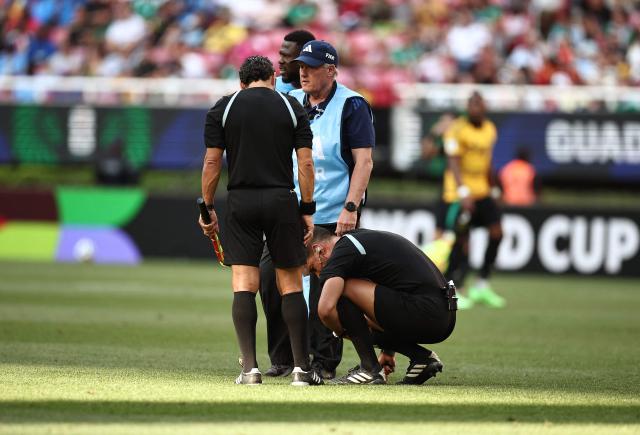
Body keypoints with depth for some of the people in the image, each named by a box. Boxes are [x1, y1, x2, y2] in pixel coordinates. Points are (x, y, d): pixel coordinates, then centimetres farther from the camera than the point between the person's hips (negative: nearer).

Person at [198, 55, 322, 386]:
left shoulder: (222, 109, 5)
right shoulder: (292, 108, 6)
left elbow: (212, 163, 1)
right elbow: (305, 163, 1)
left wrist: (207, 208, 8)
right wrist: (307, 210, 6)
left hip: (240, 203, 0)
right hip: (281, 201, 0)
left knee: (243, 286, 0)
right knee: (291, 285, 6)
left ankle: (249, 367, -7)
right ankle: (301, 367, 2)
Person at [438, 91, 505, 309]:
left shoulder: (490, 130, 9)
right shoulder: (457, 129, -13)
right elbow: (453, 162, -20)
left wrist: (492, 189, 22)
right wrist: (463, 191, -30)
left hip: (481, 191, 7)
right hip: (458, 192, -6)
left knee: (496, 232, -3)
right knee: (461, 242, -7)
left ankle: (482, 286, 7)